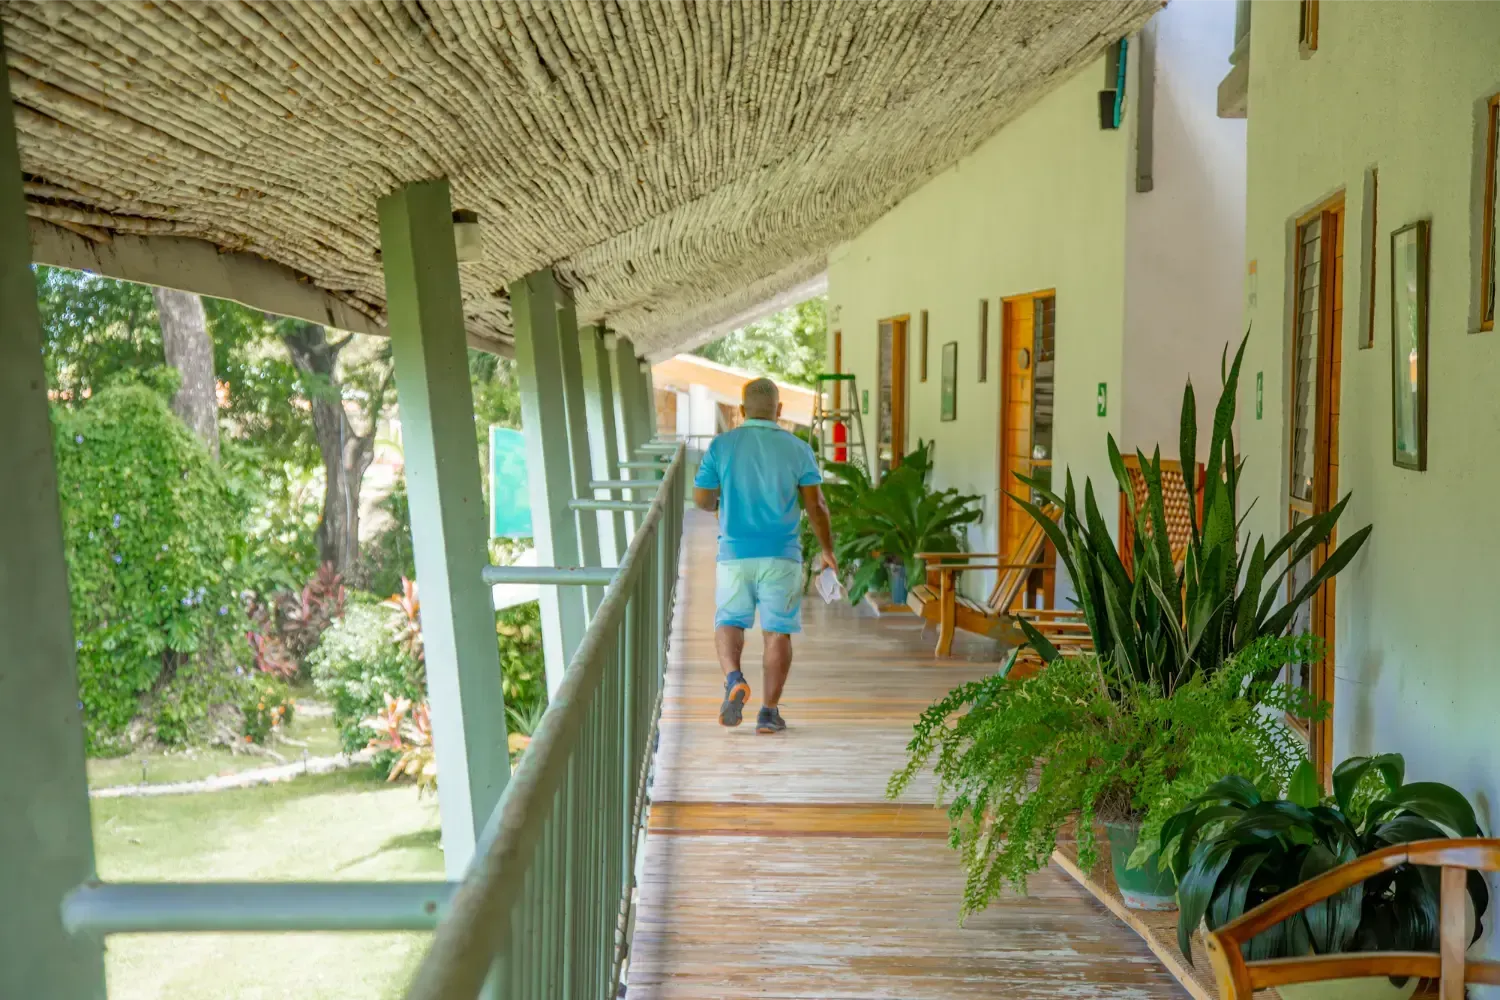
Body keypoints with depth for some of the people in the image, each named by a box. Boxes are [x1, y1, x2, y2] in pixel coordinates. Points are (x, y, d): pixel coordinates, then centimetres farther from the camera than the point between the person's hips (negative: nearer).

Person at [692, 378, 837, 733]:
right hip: (782, 555, 0)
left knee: (729, 623, 14)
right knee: (777, 631, 7)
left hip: (735, 554, 0)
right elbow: (816, 505, -1)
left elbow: (701, 499, 3)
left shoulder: (721, 446, -1)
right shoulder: (797, 448, -1)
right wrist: (827, 550, 12)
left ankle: (734, 680, -13)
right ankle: (769, 711, 5)